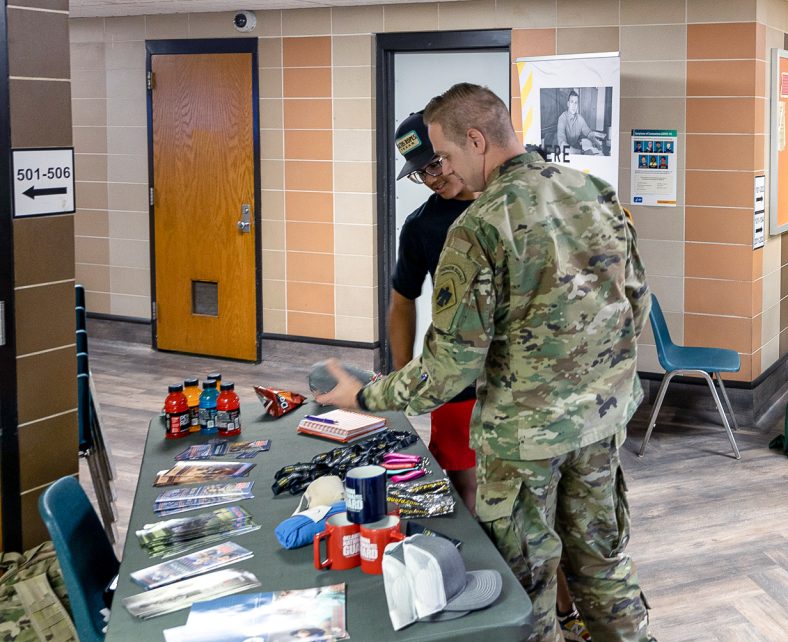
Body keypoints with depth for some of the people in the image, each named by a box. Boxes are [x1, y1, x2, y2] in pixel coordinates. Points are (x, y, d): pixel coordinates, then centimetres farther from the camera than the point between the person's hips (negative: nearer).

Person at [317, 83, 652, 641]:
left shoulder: (479, 228, -21)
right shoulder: (598, 192, -2)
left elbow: (452, 366, -19)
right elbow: (638, 300, 8)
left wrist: (366, 397, -6)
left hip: (527, 427, -6)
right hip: (605, 412, 6)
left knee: (526, 572, 12)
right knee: (603, 555, 21)